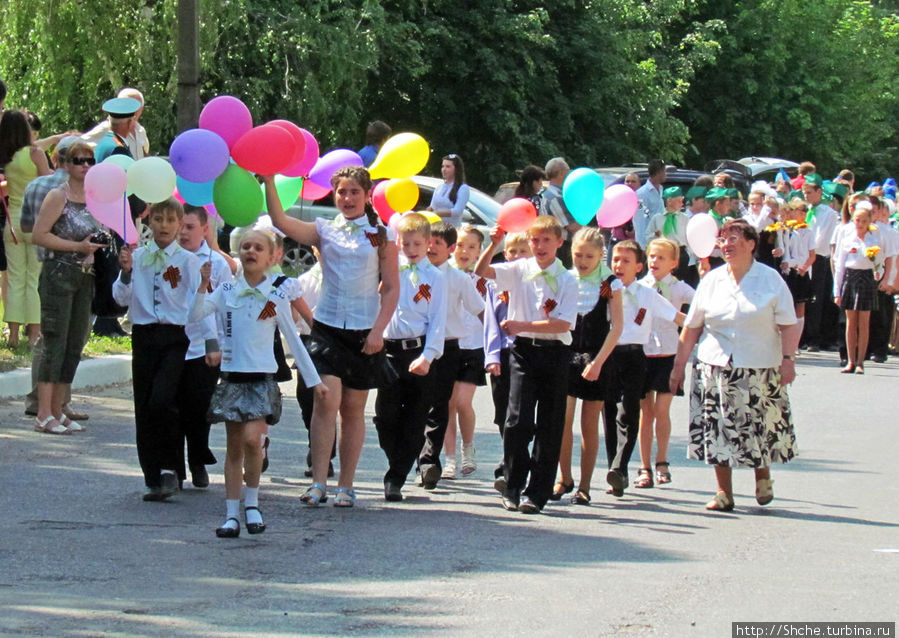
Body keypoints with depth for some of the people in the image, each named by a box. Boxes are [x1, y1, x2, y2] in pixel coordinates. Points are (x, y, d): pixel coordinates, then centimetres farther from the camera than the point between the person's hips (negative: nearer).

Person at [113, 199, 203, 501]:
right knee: (144, 408, 4)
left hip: (176, 337, -4)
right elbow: (122, 298, 2)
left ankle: (169, 468, -2)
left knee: (161, 401, -19)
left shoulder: (188, 260, 1)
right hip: (144, 336, 4)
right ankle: (153, 479, 13)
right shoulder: (137, 257, 8)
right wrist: (126, 272, -13)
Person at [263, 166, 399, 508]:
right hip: (328, 326, 0)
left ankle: (346, 486, 13)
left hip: (364, 331, 0)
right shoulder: (324, 230, 7)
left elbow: (391, 288, 3)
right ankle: (318, 483, -13)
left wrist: (378, 330, -7)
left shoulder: (382, 236, 5)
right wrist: (269, 183, -19)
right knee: (327, 400, -14)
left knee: (353, 408, 5)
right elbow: (282, 222, -8)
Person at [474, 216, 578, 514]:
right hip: (524, 351, 0)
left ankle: (536, 492, 8)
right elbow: (481, 271, -4)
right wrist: (494, 244, -19)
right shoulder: (519, 270, 5)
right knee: (518, 420, -9)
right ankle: (513, 488, 4)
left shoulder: (567, 280, 0)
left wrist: (524, 325, -17)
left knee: (549, 426, 1)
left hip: (554, 352, 0)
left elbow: (564, 323, -9)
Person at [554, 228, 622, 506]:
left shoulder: (610, 284, -1)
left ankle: (584, 485, 10)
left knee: (589, 425, 3)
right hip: (566, 355, 2)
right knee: (562, 420, -6)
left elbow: (616, 326, -5)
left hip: (597, 359, -2)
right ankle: (564, 479, 10)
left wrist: (598, 362, -14)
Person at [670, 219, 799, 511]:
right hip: (715, 366, 2)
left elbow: (789, 326, -2)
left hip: (760, 368, -2)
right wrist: (678, 366, 7)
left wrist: (788, 359, -13)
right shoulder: (711, 281, 7)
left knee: (761, 427, 1)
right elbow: (691, 329, 9)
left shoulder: (770, 280, 0)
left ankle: (763, 476, 28)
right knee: (719, 430, 1)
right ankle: (724, 493, 10)